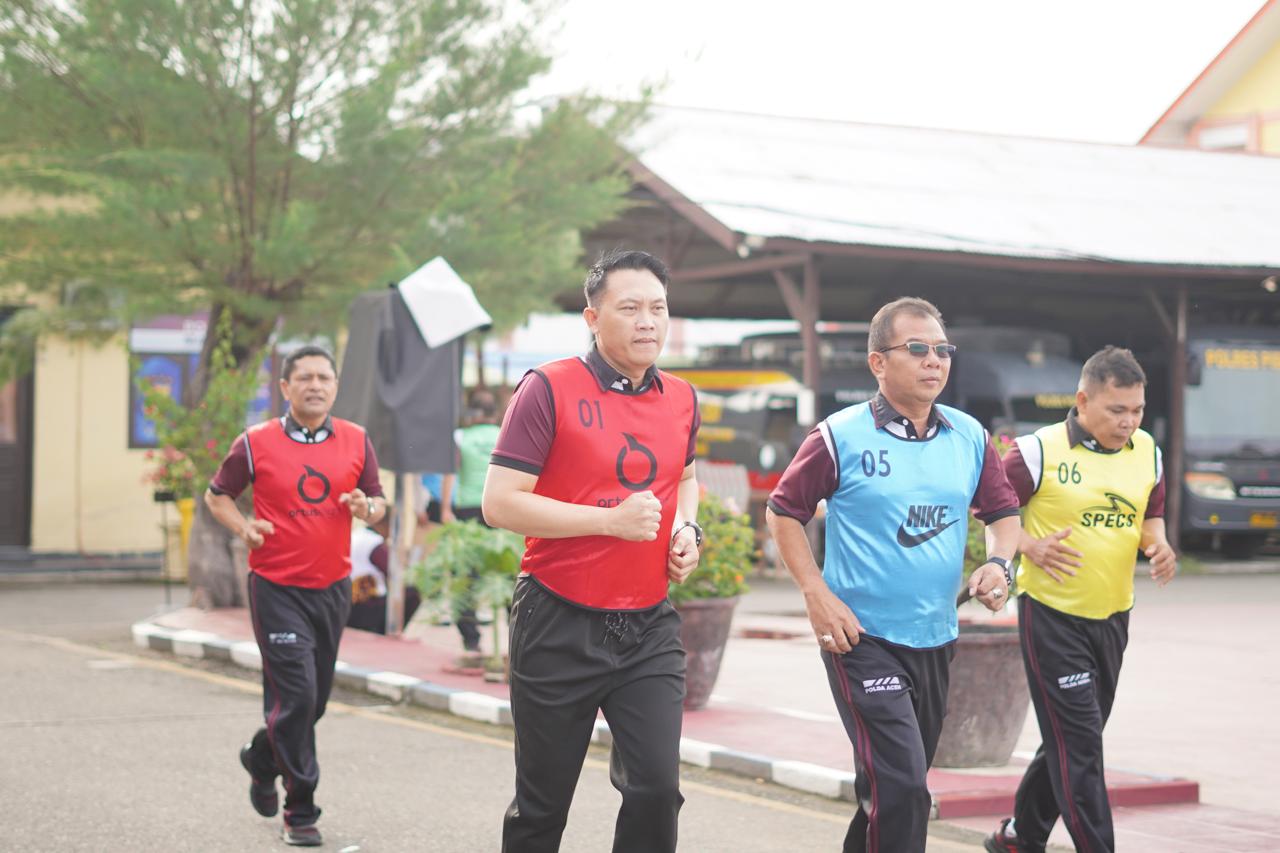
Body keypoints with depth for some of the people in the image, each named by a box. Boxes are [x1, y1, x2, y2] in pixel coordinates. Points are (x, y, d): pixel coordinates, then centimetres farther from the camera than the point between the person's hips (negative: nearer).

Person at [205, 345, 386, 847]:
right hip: (276, 587, -4)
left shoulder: (356, 442, 4)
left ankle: (261, 759, 42)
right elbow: (216, 495, 8)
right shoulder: (256, 443, -3)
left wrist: (367, 508, -12)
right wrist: (242, 527, -11)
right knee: (296, 695, -11)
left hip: (332, 587, 4)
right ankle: (301, 811, 1)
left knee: (314, 699, 12)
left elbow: (378, 502, 12)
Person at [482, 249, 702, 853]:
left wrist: (687, 529, 7)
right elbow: (499, 503, -14)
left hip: (649, 627, 4)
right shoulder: (549, 389, -9)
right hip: (560, 626, -4)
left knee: (657, 785, -9)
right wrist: (612, 519, -18)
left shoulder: (681, 399, 8)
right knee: (543, 804, 7)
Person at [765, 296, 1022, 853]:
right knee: (901, 787, -16)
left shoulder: (970, 437, 5)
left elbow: (1004, 512, 16)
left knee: (901, 783, 17)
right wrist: (817, 595, -10)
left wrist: (998, 562, -5)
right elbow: (782, 512, -2)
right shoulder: (840, 437, -9)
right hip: (862, 639, -6)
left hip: (935, 639, 6)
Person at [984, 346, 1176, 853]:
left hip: (1112, 617, 6)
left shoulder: (1147, 453, 4)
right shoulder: (1040, 451, -13)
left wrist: (1157, 544, -4)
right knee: (1078, 743, -7)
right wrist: (1029, 546, -23)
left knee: (1069, 740, 16)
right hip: (1053, 616, -6)